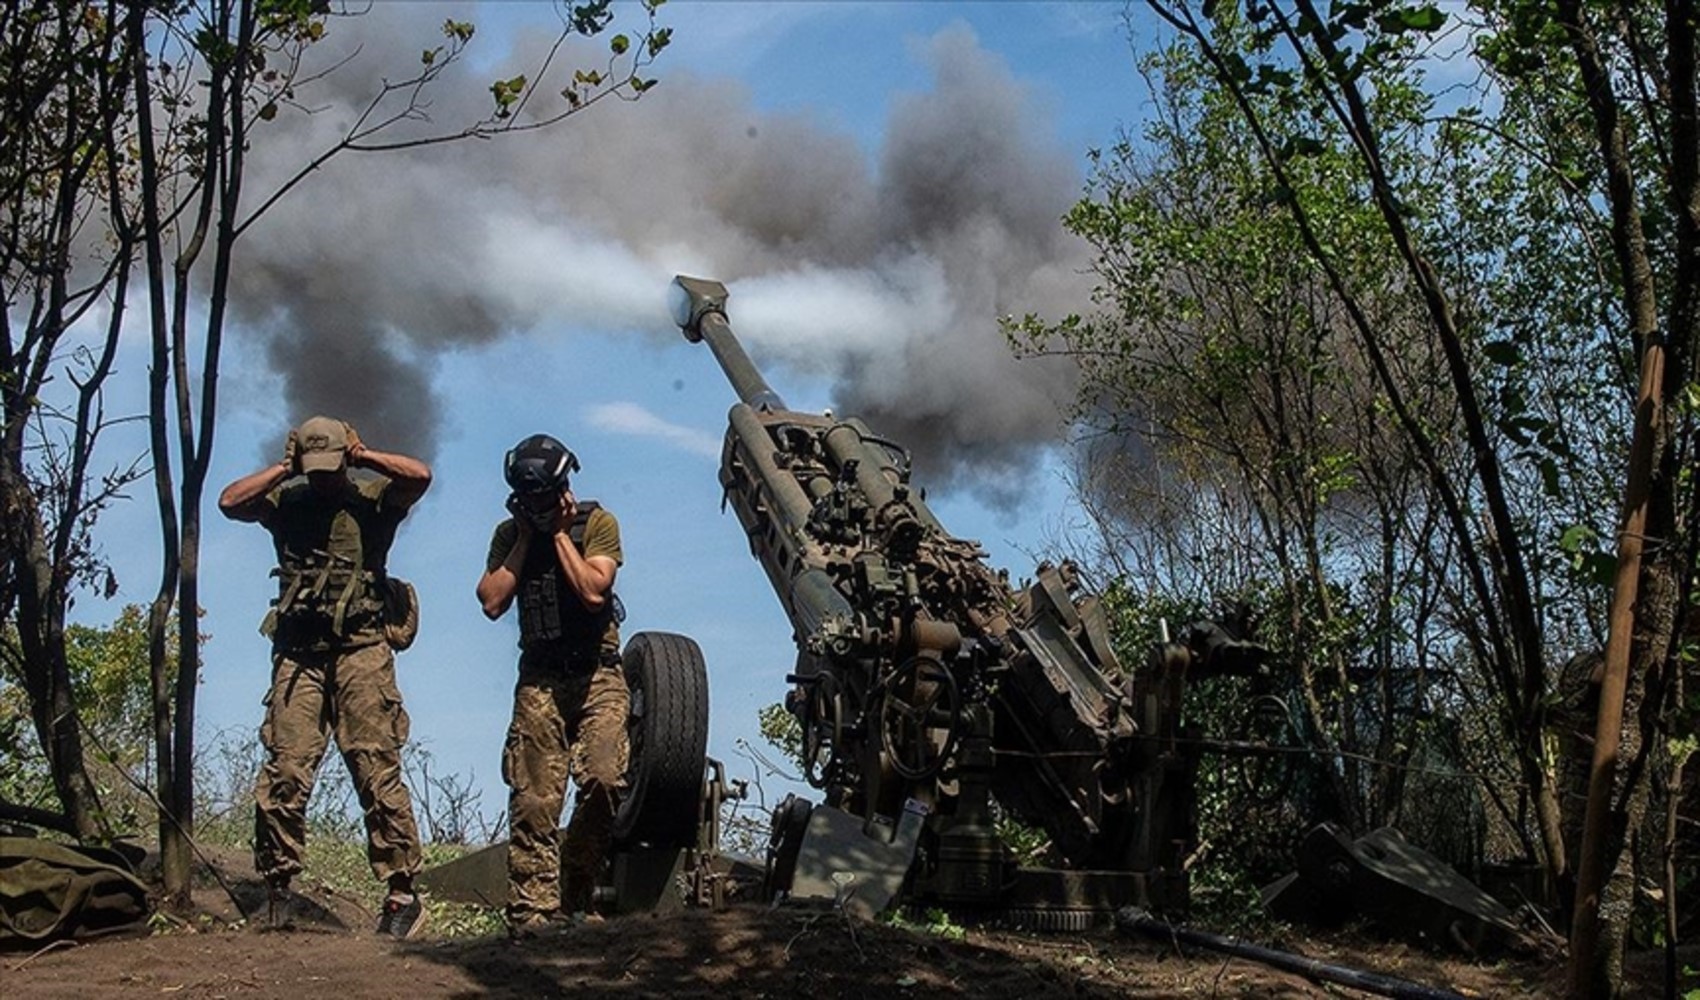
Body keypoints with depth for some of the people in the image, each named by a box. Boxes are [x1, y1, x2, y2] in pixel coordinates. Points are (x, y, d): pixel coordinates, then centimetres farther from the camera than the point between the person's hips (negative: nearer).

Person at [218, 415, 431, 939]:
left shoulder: (372, 498, 8)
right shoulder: (285, 502, 15)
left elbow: (421, 475, -8)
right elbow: (230, 501, 1)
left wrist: (363, 456, 1)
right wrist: (284, 468, 4)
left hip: (361, 652, -2)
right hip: (298, 655, 2)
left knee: (377, 769, -7)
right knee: (285, 772, -4)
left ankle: (402, 891, -5)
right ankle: (277, 891, 5)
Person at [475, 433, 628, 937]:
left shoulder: (597, 522, 0)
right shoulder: (510, 534, 10)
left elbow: (594, 592, -14)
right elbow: (492, 602, -3)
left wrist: (560, 534, -9)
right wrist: (525, 539, -3)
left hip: (596, 674, -2)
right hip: (540, 678, 2)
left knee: (604, 778, -17)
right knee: (533, 801, -6)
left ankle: (575, 893, 0)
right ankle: (532, 912, -3)